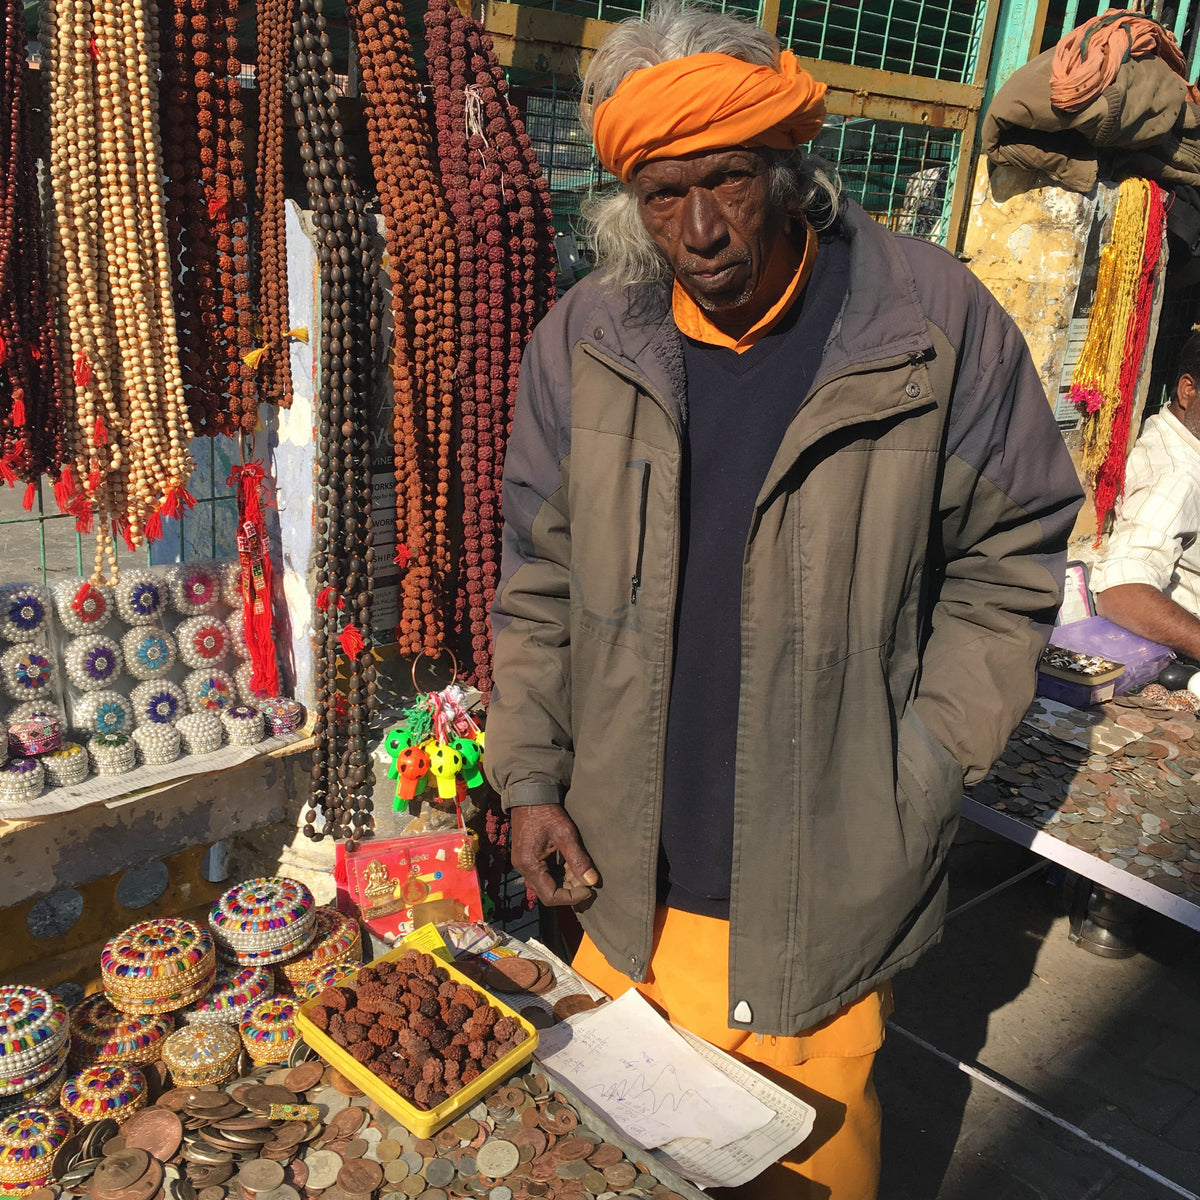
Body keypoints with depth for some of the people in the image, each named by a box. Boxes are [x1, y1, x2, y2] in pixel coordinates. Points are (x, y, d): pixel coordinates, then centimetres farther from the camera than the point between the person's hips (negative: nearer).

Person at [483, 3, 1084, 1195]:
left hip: (819, 878, -2)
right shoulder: (582, 341, -2)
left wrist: (919, 782, -8)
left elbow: (1005, 563, -2)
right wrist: (529, 778, 1)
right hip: (627, 873, 3)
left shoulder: (936, 327, -10)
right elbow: (539, 580, 5)